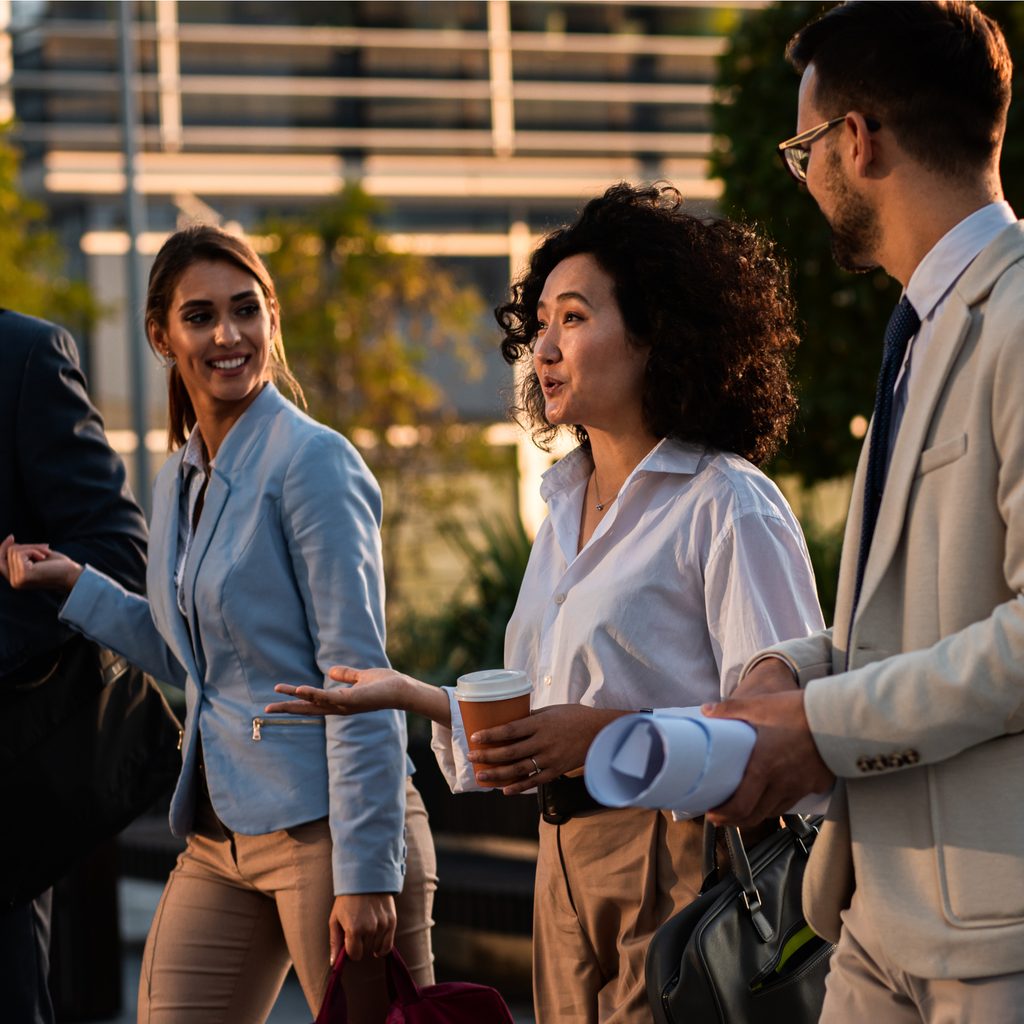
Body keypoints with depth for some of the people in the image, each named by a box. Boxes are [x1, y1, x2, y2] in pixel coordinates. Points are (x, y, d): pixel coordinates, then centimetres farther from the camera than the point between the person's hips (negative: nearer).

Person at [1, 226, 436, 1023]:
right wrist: (73, 584, 10)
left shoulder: (312, 462, -11)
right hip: (221, 835, 8)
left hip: (322, 828, -8)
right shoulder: (180, 478, 13)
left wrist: (366, 873, -18)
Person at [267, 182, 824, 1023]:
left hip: (678, 858, -7)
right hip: (567, 862, 7)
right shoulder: (568, 509, 18)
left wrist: (609, 732, -22)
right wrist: (412, 697, 13)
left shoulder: (726, 505, -8)